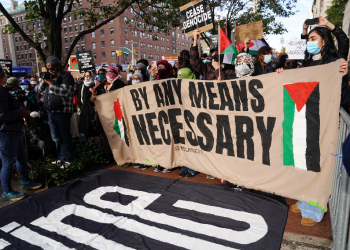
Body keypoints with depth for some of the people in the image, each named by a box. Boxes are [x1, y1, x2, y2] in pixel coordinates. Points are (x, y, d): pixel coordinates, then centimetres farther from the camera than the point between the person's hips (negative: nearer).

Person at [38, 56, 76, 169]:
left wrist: (50, 83, -16)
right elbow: (41, 91, 17)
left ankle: (67, 159, 9)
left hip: (62, 112, -8)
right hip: (51, 112, 8)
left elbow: (65, 92, -22)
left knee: (65, 137, -1)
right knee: (56, 138, 15)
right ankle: (61, 157, 27)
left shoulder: (66, 76, -7)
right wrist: (44, 81, 0)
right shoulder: (50, 76, 17)